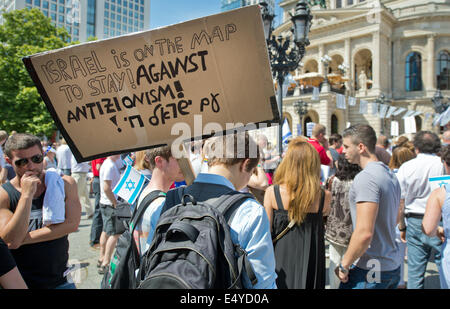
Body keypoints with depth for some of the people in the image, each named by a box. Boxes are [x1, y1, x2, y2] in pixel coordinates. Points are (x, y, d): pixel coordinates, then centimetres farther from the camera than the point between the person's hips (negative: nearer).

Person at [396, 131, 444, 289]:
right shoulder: (443, 164, -6)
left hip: (415, 222, 2)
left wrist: (402, 226, 11)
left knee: (415, 271, 9)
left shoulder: (406, 167, -1)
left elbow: (400, 201, 1)